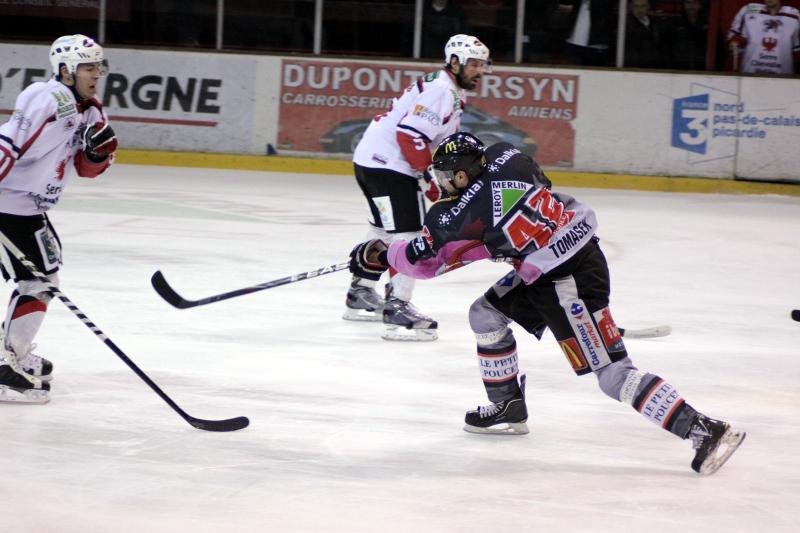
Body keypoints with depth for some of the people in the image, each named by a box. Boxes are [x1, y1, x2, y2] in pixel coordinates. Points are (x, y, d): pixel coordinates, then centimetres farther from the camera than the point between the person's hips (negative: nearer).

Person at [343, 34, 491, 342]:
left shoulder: (452, 92, 17)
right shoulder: (441, 91, -18)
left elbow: (447, 142, 24)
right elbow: (410, 135, -26)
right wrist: (433, 181, -21)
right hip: (386, 164, -11)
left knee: (384, 229, 27)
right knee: (407, 234, -16)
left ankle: (360, 294, 41)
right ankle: (397, 310, -21)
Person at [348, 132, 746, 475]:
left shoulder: (466, 212, -16)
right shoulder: (505, 156, 1)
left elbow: (424, 259, 0)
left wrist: (378, 254, 17)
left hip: (571, 282, -10)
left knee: (612, 373, -11)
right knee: (486, 314, 19)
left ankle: (703, 430, -17)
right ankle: (507, 409, 30)